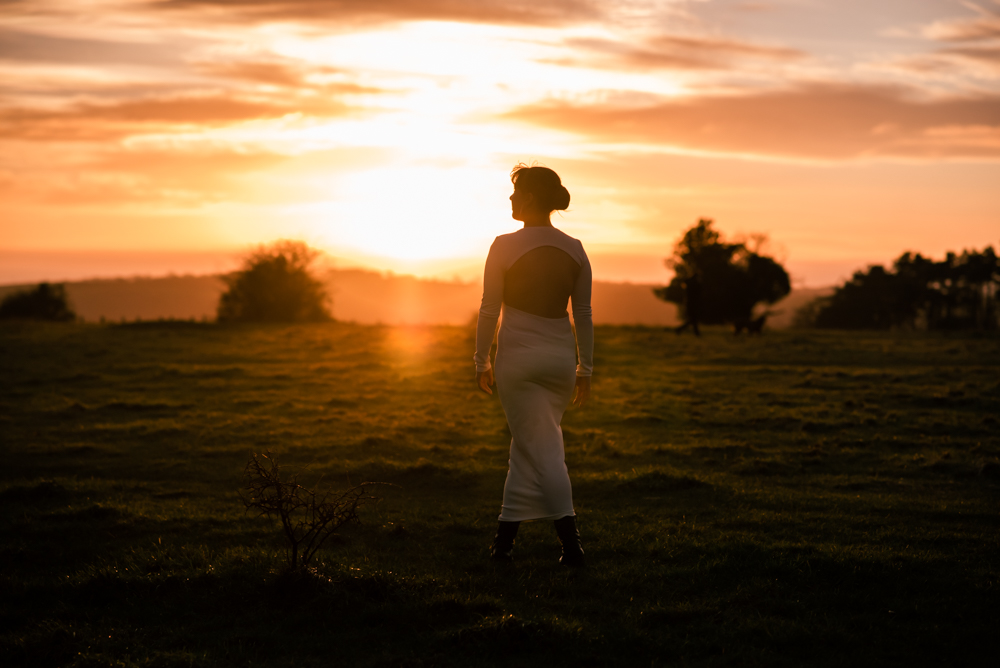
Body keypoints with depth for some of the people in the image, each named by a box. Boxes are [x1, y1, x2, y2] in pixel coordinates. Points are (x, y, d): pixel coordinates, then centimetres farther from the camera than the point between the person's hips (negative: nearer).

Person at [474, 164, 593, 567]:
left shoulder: (505, 246, -10)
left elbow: (489, 310, -7)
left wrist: (481, 362, 4)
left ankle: (570, 541, -10)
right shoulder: (574, 249, 3)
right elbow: (583, 315, 6)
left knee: (542, 451, -3)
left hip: (518, 357, -4)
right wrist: (585, 370, 13)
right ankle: (505, 535, 21)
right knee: (527, 446, 15)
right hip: (561, 357, 5)